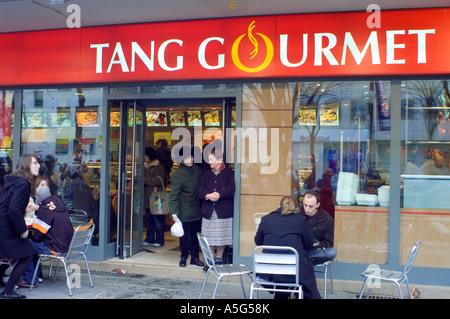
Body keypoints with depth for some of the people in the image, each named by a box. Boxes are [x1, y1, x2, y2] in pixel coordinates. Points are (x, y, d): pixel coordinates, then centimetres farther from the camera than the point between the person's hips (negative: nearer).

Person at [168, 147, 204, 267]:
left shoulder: (196, 169, 5)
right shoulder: (177, 174, -14)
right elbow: (173, 195, -14)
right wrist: (174, 213, -18)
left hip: (197, 210, 6)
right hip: (185, 211, -5)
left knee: (196, 235, 12)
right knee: (185, 236, 4)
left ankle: (195, 257, 24)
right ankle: (183, 257, 23)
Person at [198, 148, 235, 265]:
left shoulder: (228, 173, 2)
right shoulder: (207, 174, 14)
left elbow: (230, 189, -10)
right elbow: (201, 189, 1)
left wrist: (219, 195, -22)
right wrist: (208, 196, -18)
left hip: (223, 211, -3)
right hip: (208, 211, 3)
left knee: (222, 237, 2)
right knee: (209, 237, 5)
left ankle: (219, 258, 16)